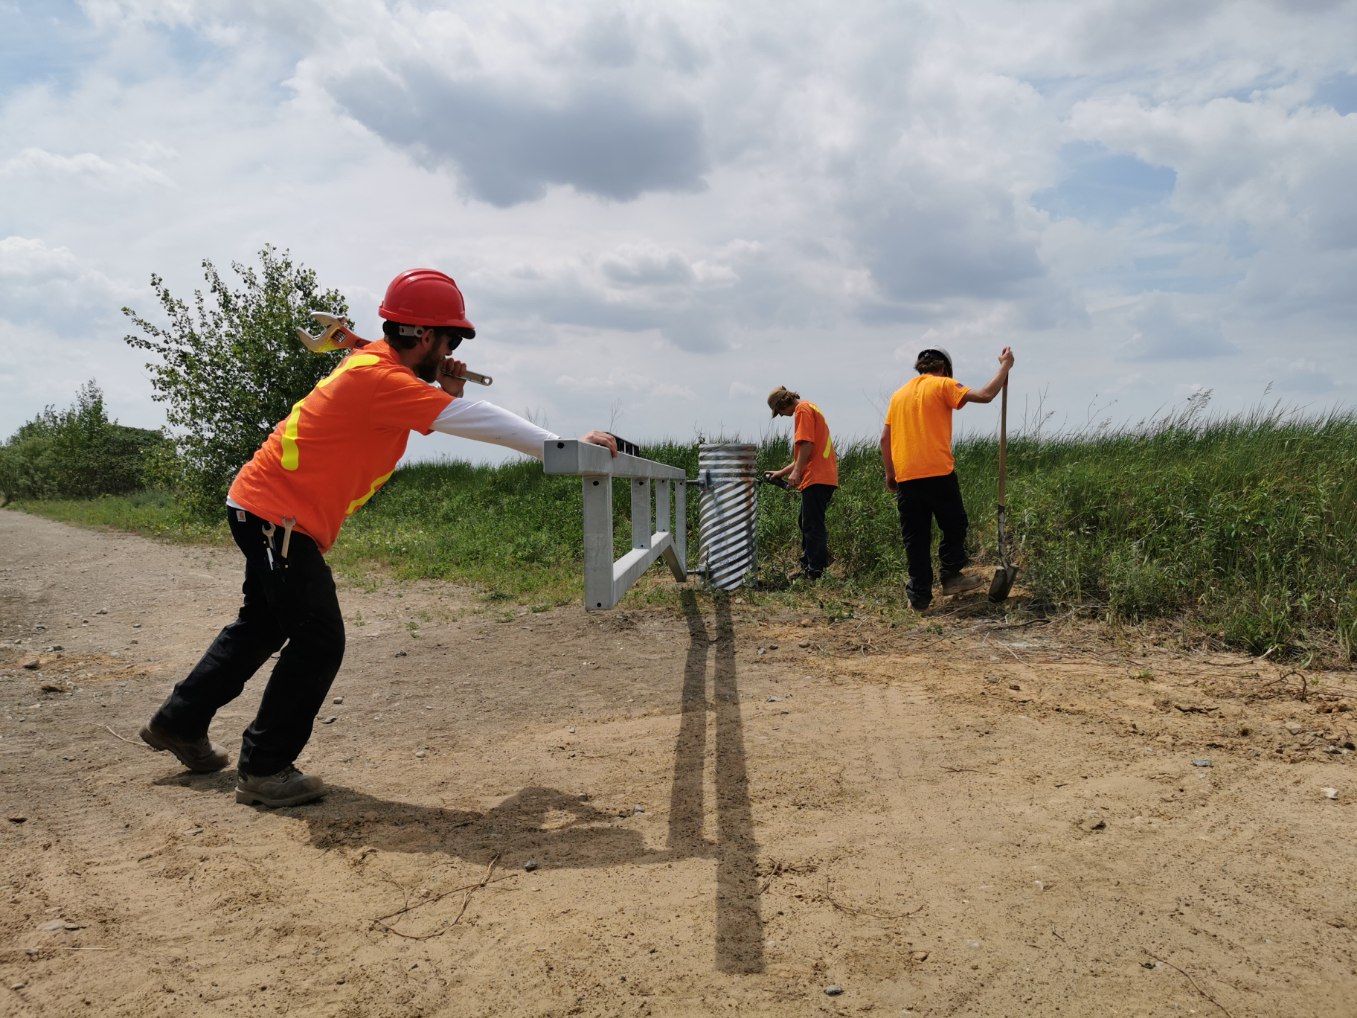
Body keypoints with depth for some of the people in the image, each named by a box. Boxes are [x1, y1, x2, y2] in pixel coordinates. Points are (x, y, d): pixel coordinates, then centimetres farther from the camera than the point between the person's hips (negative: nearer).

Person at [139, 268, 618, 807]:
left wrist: (447, 394, -8)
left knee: (262, 627, 23)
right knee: (319, 641, -9)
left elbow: (442, 416, 14)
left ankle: (177, 722, 39)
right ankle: (264, 770, 4)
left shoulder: (381, 363, 5)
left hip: (264, 510, 10)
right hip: (275, 515, -10)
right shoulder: (378, 376, -24)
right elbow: (474, 420, -28)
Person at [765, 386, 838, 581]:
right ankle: (806, 569, 24)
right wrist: (782, 472, 27)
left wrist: (796, 472, -20)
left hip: (817, 477, -11)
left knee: (812, 526, -9)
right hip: (824, 477, 11)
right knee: (806, 523, 17)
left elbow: (807, 443, -18)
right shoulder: (810, 408, 26)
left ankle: (816, 573, -8)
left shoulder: (803, 409, -4)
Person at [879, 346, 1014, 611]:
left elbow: (885, 437, 15)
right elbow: (985, 395, -9)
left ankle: (920, 595, 6)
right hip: (938, 472, -4)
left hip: (905, 477, 5)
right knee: (954, 525, 16)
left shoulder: (899, 394, 18)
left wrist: (890, 472, 21)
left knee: (915, 537, 7)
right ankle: (951, 576, 13)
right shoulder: (943, 385, 2)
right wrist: (1005, 366, 3)